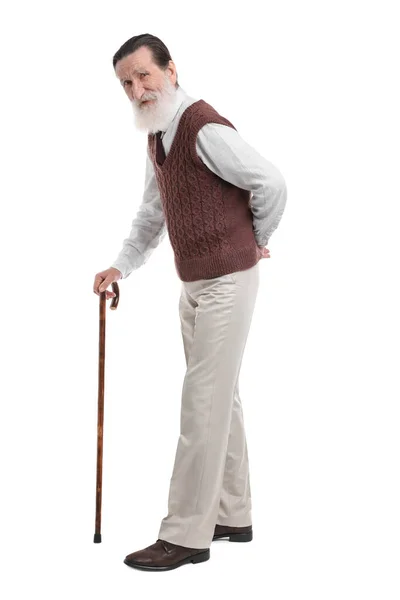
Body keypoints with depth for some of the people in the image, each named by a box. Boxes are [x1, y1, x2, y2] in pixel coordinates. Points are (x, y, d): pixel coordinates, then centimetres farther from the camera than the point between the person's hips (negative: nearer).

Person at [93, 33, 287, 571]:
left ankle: (187, 534, 1)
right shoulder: (157, 137, 11)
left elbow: (272, 184, -18)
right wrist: (121, 266, 10)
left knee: (203, 402, -7)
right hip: (194, 283, 9)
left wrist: (255, 241, -3)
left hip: (227, 281, -9)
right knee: (222, 398, 15)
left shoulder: (205, 130, -20)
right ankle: (233, 516, 27)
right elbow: (152, 214, 20)